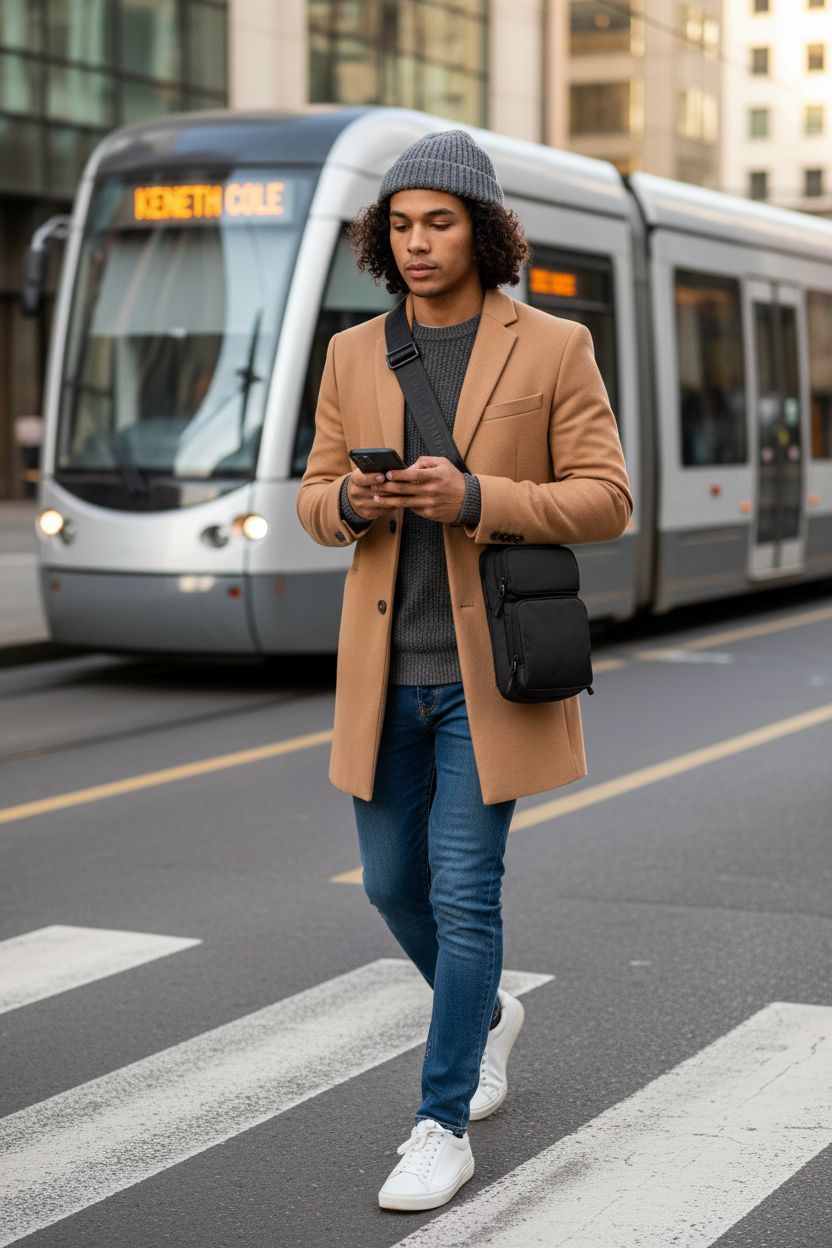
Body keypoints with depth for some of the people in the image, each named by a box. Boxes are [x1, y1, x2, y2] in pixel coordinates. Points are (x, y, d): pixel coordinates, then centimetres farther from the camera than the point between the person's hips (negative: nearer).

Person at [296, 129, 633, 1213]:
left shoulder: (554, 349, -4)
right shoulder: (355, 355, 7)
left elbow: (605, 501, -7)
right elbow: (316, 500, 12)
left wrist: (472, 496, -21)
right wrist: (352, 503, -13)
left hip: (490, 670, -5)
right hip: (384, 669, 5)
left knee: (464, 892, -6)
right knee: (394, 881, 14)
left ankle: (444, 1124, 7)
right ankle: (488, 1015, 43)